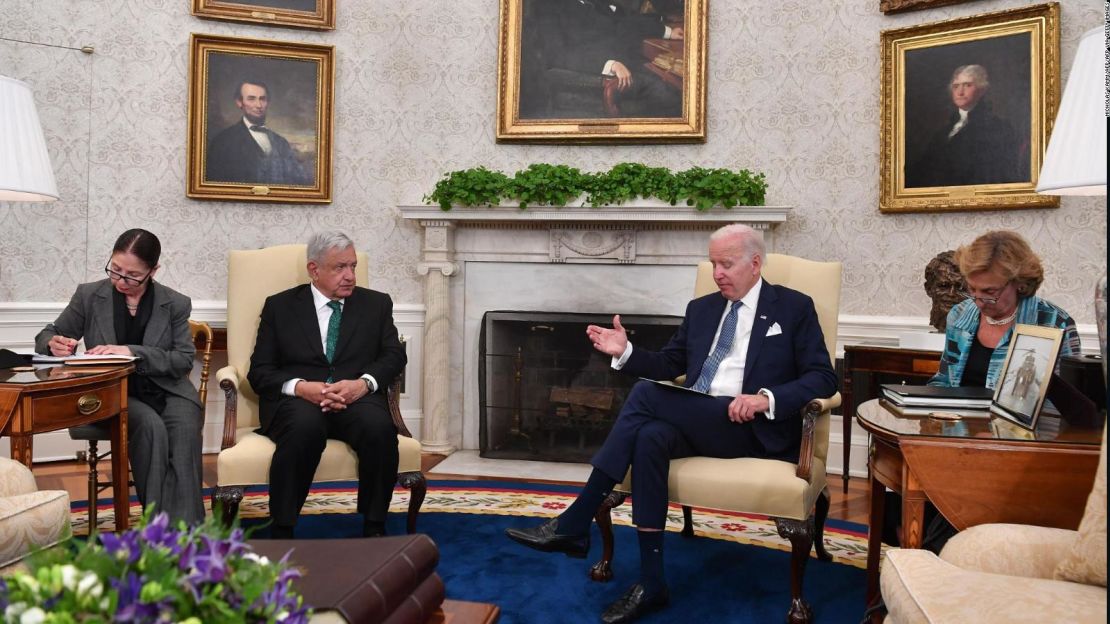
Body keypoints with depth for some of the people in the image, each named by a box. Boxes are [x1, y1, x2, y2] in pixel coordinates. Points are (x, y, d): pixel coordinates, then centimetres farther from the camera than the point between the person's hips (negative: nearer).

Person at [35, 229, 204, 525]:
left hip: (166, 390, 0)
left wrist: (131, 352, -20)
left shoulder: (176, 304, 4)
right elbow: (45, 336, 14)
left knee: (185, 430, -33)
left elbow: (184, 359, -5)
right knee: (151, 426, -33)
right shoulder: (89, 295, 6)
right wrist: (55, 344, -12)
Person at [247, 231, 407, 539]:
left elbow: (394, 355, 6)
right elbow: (259, 370, 6)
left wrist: (363, 383, -16)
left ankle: (374, 528, -17)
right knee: (305, 428, -36)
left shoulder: (377, 303, 17)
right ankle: (281, 532, -21)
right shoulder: (279, 306, 14)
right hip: (297, 399, -1)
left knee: (379, 427, -33)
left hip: (357, 398, 1)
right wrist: (300, 387, -15)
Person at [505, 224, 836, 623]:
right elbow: (669, 366, 21)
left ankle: (575, 523, -20)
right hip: (695, 422, 5)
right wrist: (625, 352, 2)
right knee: (650, 437, -32)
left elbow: (823, 379, -1)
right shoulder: (701, 308, 20)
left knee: (646, 395, -26)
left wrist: (766, 398, -19)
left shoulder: (795, 308, 6)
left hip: (751, 427, -5)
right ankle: (651, 584, -26)